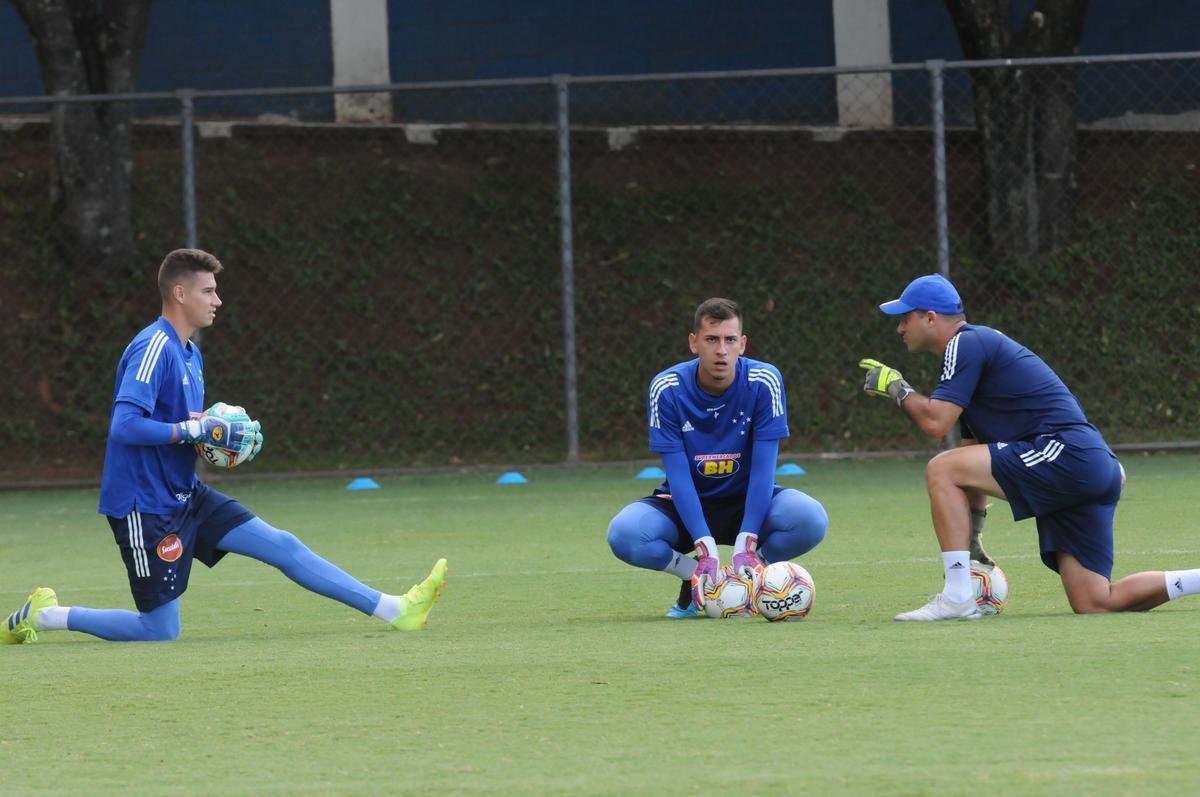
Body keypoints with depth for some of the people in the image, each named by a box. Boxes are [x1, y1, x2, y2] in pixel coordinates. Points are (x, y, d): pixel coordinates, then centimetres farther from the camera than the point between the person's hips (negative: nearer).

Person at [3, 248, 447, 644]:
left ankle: (394, 610, 2)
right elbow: (124, 426, -29)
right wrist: (196, 430, -25)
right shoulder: (153, 349, -18)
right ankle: (43, 615, 8)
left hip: (186, 495, 9)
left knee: (283, 546, 2)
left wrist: (220, 433, 4)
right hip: (144, 506, -9)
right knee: (161, 631, -5)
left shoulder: (190, 354, 12)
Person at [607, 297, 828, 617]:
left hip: (748, 501, 0)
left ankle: (746, 576, -5)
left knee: (811, 519, -31)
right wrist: (706, 549, -30)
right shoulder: (667, 389, -17)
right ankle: (694, 579, -5)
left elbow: (763, 467, -19)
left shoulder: (764, 382, -17)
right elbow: (678, 474, -19)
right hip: (685, 507, 0)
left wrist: (745, 546, -29)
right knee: (624, 534, -31)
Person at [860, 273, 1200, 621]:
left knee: (941, 470, -12)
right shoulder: (973, 346, 26)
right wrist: (970, 537, 28)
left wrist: (895, 387, 3)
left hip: (1067, 453, -10)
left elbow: (936, 421, -16)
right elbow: (976, 461, 29)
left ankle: (957, 598, -15)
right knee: (1094, 603, 6)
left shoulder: (966, 343, -4)